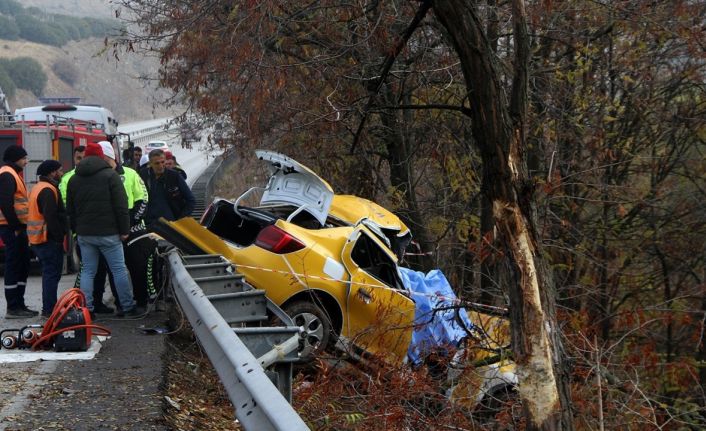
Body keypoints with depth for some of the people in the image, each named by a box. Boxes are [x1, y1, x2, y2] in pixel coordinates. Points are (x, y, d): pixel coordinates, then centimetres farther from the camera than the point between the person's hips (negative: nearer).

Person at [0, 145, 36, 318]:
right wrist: (15, 226, -21)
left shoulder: (14, 174, 21)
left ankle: (19, 305, 19)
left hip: (17, 227, 10)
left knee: (22, 266, 13)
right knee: (14, 267, -7)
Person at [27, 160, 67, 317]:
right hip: (49, 239, -10)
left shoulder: (38, 187, 17)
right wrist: (59, 236, -19)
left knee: (49, 273, 16)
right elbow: (51, 217, -24)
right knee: (52, 273, -6)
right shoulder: (48, 190, -16)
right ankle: (50, 309, -5)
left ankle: (48, 308, 21)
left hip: (37, 238, 10)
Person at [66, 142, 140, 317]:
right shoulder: (110, 175, -5)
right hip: (108, 232, -5)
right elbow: (121, 206, -10)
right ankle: (128, 307, 4)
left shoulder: (74, 179, 12)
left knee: (87, 271, 8)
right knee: (119, 269, 1)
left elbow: (70, 210, 16)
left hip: (84, 234, 5)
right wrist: (124, 230, -6)